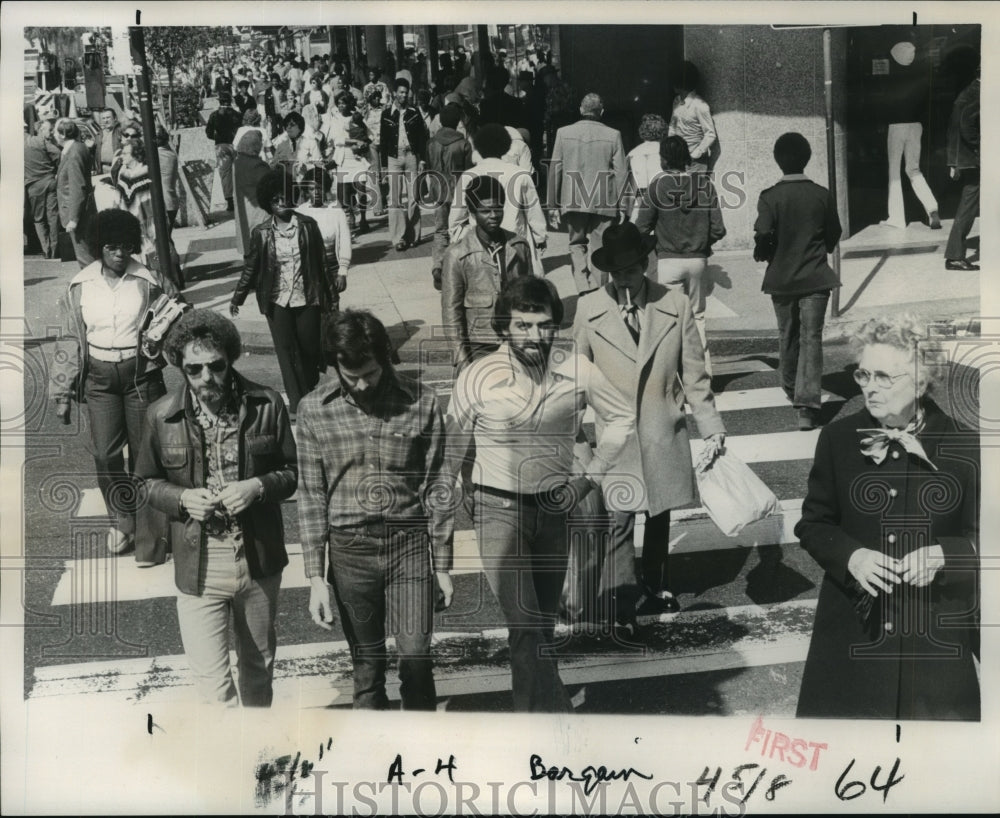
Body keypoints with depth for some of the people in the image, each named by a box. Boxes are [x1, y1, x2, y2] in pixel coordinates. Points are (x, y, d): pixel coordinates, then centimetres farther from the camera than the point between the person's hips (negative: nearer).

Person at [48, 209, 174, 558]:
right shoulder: (81, 286, -1)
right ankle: (121, 518, 20)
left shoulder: (150, 282, -7)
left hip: (141, 372, -2)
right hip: (98, 376, 2)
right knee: (106, 453, 1)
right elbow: (70, 339, 5)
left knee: (144, 450, 2)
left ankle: (147, 524, 14)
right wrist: (62, 392, 5)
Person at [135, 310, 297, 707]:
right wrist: (182, 498, -15)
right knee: (212, 684, -5)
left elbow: (292, 472, 1)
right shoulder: (162, 416, -7)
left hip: (260, 559, 2)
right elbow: (149, 481, 6)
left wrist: (257, 487, -20)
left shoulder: (266, 405, -8)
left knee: (259, 661, 23)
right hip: (198, 567, -1)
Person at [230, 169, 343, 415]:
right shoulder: (261, 233, -1)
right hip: (277, 300, 0)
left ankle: (311, 390, 30)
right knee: (286, 349, 0)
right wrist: (237, 297, 8)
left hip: (307, 297, 0)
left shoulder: (308, 225, -2)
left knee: (309, 346, 6)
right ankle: (296, 398, 7)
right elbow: (250, 267, 6)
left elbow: (324, 258, 2)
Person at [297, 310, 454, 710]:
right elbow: (311, 496, 1)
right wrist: (316, 576, -2)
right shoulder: (315, 409, -3)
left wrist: (442, 565, 3)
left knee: (416, 658, -2)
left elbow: (435, 487, 1)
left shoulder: (422, 403, -5)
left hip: (410, 544, -1)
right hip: (349, 548, 1)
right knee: (367, 663, 12)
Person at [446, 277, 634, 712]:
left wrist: (589, 478, 2)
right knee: (526, 624, -15)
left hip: (552, 508, 3)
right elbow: (451, 451, -1)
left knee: (543, 624, 15)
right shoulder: (478, 377, -14)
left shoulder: (576, 370, -9)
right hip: (498, 509, -3)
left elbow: (621, 417, 8)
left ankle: (530, 711, 35)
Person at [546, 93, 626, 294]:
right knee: (599, 248, 8)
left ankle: (583, 288, -3)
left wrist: (552, 205, 8)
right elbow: (620, 173, -2)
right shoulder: (613, 135, -2)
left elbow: (555, 170, 3)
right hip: (604, 203, -1)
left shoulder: (563, 133, 1)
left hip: (573, 202, 1)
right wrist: (622, 207, 5)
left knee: (577, 244, 15)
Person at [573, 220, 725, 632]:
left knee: (660, 513, 17)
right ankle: (619, 605, 5)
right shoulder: (588, 309, -5)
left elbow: (694, 374, 2)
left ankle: (656, 582, 40)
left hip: (664, 433, 2)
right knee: (618, 520, -7)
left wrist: (712, 428, -1)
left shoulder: (676, 306, -3)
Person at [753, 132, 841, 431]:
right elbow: (834, 234, 5)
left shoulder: (770, 197, -10)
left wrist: (763, 254, 3)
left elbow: (762, 235, -17)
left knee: (787, 336, 18)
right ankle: (807, 404, -12)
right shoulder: (822, 195, -2)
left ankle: (792, 391, 36)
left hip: (781, 278, 0)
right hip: (816, 277, 0)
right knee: (811, 338, -2)